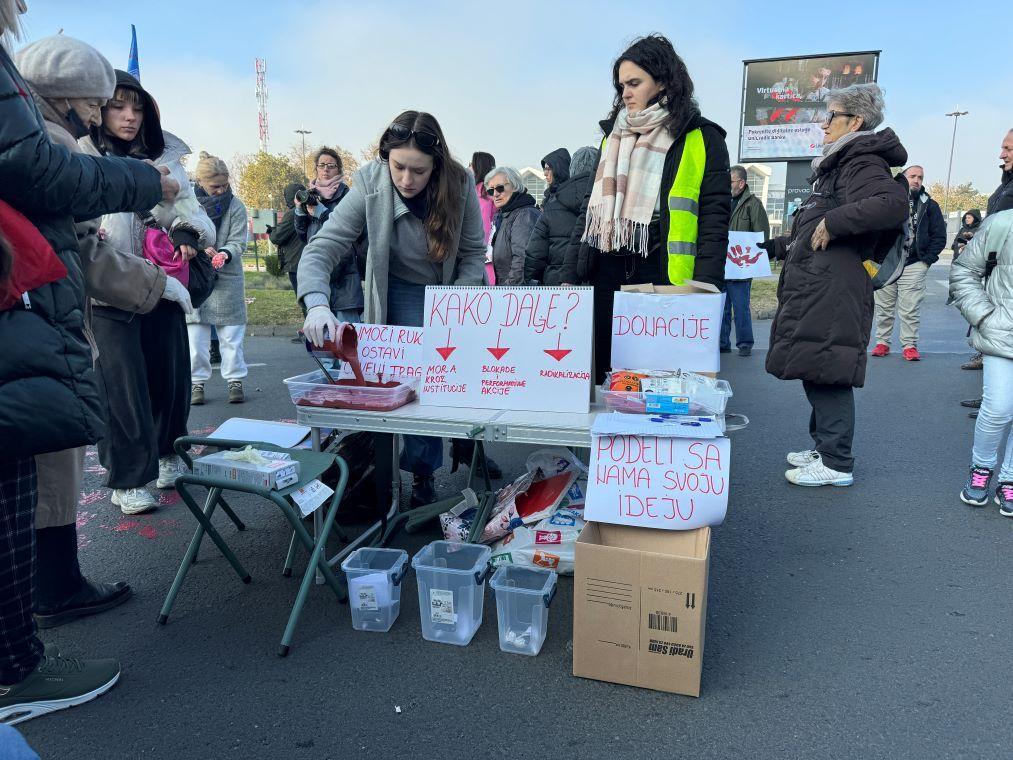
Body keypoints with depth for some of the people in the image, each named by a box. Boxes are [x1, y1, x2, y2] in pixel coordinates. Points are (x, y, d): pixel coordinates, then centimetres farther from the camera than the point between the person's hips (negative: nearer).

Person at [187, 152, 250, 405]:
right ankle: (197, 382, 16)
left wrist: (224, 254, -24)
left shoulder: (235, 206, 0)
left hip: (227, 280, 0)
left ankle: (235, 380, 15)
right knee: (195, 335, 4)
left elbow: (238, 242, -3)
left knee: (231, 334, 4)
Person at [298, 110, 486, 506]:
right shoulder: (370, 185, -23)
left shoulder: (460, 184, -21)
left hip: (453, 294, 2)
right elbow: (322, 248, -26)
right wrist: (317, 305, -44)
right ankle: (422, 470, 10)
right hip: (402, 294, -1)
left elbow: (473, 253, -11)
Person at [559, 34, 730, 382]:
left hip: (663, 278, -4)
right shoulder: (613, 136, 18)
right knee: (599, 377, 4)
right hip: (606, 275, 5)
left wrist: (704, 292, -14)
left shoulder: (702, 139, 3)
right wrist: (569, 276, 10)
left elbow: (714, 220, -4)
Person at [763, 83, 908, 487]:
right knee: (817, 371, 15)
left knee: (826, 373, -7)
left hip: (834, 294, -10)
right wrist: (776, 246, 30)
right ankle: (823, 446, 26)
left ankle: (836, 464, 1)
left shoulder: (863, 163, -8)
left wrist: (833, 221, -22)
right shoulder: (839, 165, 23)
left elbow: (894, 204, -28)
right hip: (816, 291, 10)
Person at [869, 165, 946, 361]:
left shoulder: (929, 205, 8)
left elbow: (939, 236, 8)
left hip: (914, 266, -1)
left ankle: (910, 345, 5)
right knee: (883, 307, 6)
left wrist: (927, 260, -1)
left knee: (911, 309, -3)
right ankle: (882, 342, 16)